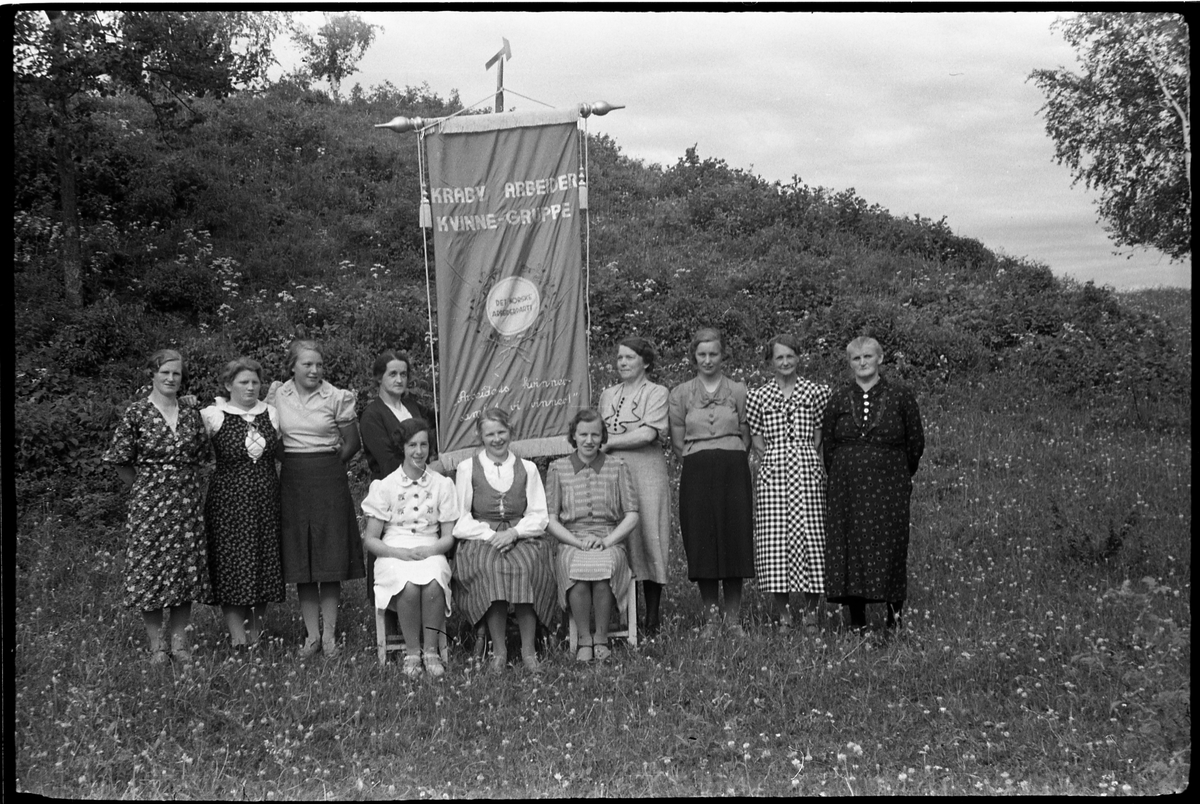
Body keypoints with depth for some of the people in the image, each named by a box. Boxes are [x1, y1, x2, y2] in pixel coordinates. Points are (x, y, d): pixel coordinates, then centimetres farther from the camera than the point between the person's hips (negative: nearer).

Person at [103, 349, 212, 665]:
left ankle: (178, 640, 16)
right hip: (149, 503, -3)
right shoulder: (136, 414, -4)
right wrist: (145, 485, 3)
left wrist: (184, 482, 8)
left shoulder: (191, 414, 7)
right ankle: (156, 645, 9)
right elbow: (121, 461, 0)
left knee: (187, 567, 4)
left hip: (187, 502, 3)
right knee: (149, 568, -1)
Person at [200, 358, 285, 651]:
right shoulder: (214, 416, -5)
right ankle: (238, 634, 3)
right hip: (229, 499, -4)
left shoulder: (271, 414, 8)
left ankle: (256, 629, 19)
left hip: (266, 499, 4)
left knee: (266, 560, 6)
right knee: (232, 564, -3)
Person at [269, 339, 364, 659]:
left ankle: (329, 634, 7)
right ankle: (312, 634, 11)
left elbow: (351, 444, 5)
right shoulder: (278, 395, 3)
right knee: (299, 558, 3)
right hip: (292, 481, 2)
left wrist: (326, 466, 6)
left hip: (329, 479, -2)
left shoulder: (337, 397, -3)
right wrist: (297, 463, 6)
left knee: (331, 558, -1)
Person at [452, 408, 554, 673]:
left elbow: (539, 515, 8)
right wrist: (491, 535, -12)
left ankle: (528, 649, -23)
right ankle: (498, 649, -23)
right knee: (490, 567, -34)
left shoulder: (527, 469, 15)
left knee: (527, 565, -32)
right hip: (480, 539, -1)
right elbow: (461, 519, 3)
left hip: (522, 537, 1)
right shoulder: (467, 468, 11)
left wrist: (514, 532, -10)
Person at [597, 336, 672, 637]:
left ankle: (652, 621, 2)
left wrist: (610, 442, -7)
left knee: (647, 536, -4)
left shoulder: (656, 393, 2)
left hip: (645, 471, -4)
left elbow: (648, 434, -10)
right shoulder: (607, 395, 19)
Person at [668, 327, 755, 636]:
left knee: (734, 541, -2)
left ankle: (733, 619, 7)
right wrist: (699, 460, 0)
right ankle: (710, 619, 9)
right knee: (702, 544, -1)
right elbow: (678, 443, 9)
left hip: (733, 470, 0)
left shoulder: (738, 392, 8)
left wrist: (728, 460, 0)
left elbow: (745, 439, 10)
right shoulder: (680, 394, 9)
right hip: (697, 474, 0)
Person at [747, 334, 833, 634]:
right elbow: (755, 440, 11)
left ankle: (811, 612, 8)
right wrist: (767, 457, -1)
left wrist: (812, 456, 2)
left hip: (808, 471, 0)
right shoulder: (758, 396, 8)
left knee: (810, 536, -4)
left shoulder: (815, 392, 8)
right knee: (774, 539, -4)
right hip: (772, 474, 0)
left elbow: (821, 434, 13)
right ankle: (782, 614, 5)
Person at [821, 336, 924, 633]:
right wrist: (841, 480, 12)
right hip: (847, 490, 2)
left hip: (888, 489, -2)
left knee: (889, 550, -2)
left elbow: (916, 442, 9)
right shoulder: (838, 401, 7)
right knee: (848, 551, 0)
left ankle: (895, 619, 8)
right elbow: (828, 445, 13)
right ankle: (856, 622, 8)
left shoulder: (901, 397, 2)